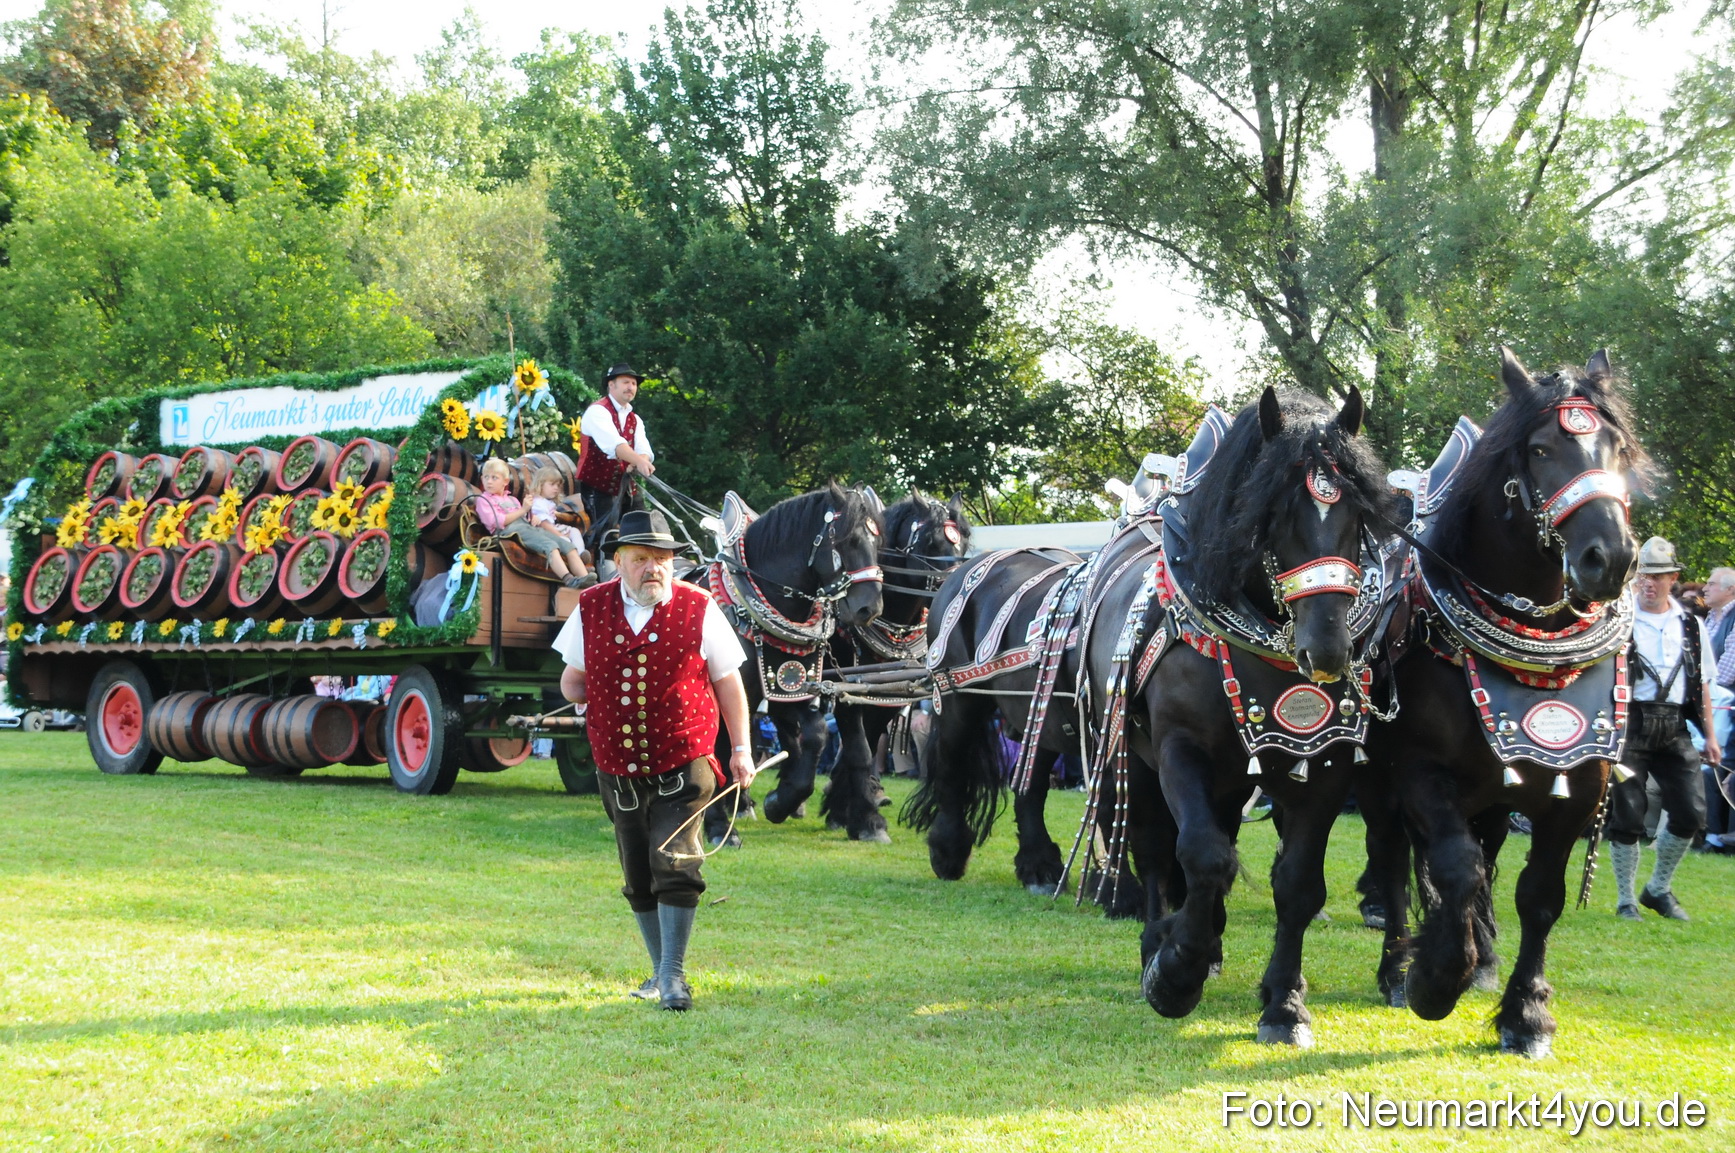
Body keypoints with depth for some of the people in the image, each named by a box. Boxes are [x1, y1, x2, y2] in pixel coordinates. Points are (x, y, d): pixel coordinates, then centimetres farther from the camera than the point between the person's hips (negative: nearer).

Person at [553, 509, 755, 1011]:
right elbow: (572, 677, 14)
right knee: (638, 878, 12)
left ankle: (673, 975, -4)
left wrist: (741, 748, 2)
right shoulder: (590, 609, 3)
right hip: (619, 774, 3)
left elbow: (727, 682, 4)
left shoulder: (697, 609, -4)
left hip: (682, 768, -3)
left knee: (675, 865, -13)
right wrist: (582, 694, -11)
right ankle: (661, 970, 28)